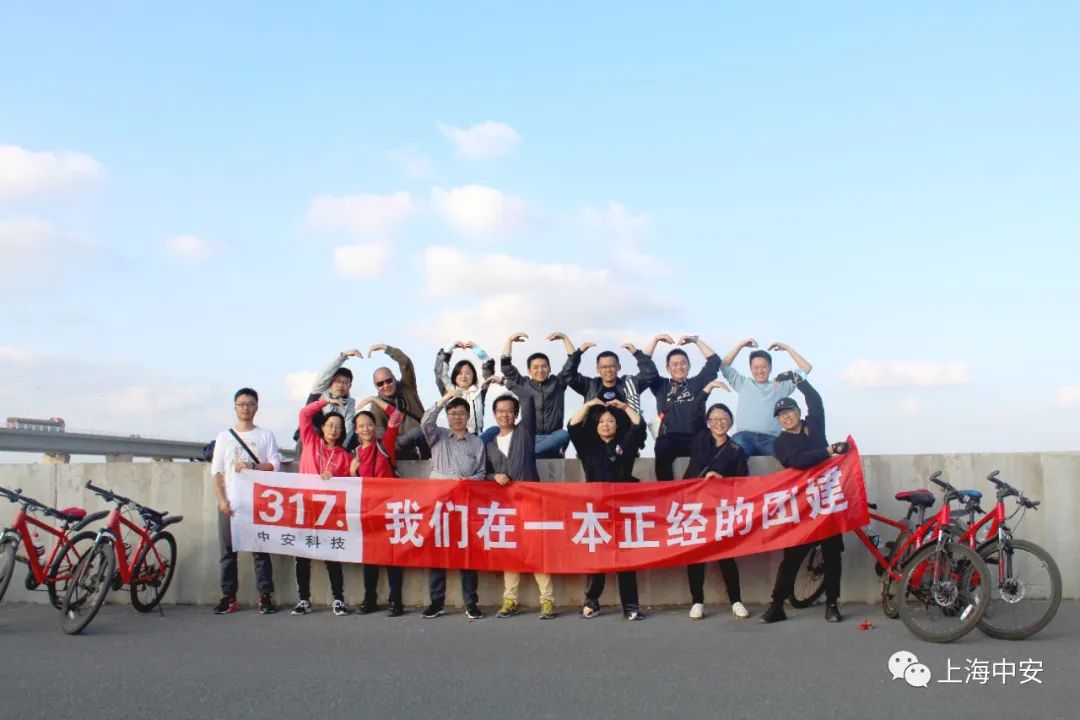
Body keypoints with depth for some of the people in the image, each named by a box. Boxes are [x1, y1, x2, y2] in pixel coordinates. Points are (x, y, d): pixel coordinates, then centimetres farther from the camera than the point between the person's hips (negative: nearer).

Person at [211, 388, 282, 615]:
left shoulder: (266, 436, 10)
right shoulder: (224, 437, 13)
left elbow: (274, 465, 1)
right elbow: (216, 471, 6)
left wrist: (251, 466, -15)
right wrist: (222, 500, -5)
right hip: (229, 502, 2)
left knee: (260, 550, -4)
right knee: (228, 550, 1)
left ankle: (265, 596, -2)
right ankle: (228, 596, 6)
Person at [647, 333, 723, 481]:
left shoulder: (697, 383, 21)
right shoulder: (661, 386, 21)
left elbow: (715, 361, 16)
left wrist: (696, 340, 12)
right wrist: (655, 340, 8)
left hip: (696, 439, 1)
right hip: (669, 439, 0)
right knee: (662, 449, -36)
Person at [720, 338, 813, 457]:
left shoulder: (781, 386, 25)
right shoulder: (743, 384, 27)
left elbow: (806, 368, 23)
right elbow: (724, 366, 26)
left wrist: (788, 348, 23)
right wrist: (740, 345, 22)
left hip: (770, 439, 0)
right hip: (745, 436, 0)